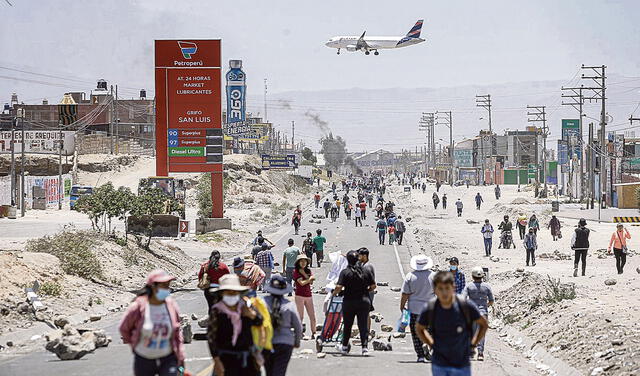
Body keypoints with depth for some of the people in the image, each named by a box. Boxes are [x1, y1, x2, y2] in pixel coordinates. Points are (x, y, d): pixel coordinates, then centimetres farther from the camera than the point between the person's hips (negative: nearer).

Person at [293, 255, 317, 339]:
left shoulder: (308, 271, 12)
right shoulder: (296, 271, -4)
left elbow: (311, 282, 0)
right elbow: (302, 283, -14)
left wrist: (303, 273, -9)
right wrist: (310, 278, -1)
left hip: (308, 295, 5)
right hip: (300, 296, -5)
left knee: (312, 316, 2)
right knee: (300, 316, -4)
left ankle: (313, 333, 8)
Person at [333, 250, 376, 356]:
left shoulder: (345, 272, -9)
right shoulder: (366, 271, 1)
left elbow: (339, 287, -16)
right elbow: (373, 286, 4)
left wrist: (335, 293, 3)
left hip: (349, 301, -2)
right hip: (364, 301, 2)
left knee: (347, 325, 13)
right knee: (363, 325, 4)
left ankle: (344, 347, 25)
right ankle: (365, 347, -6)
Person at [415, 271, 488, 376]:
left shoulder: (466, 306, -12)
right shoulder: (430, 309, -10)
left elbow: (484, 324, 5)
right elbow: (419, 328, 12)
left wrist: (473, 343, 2)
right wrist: (432, 344, 5)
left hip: (462, 364, 0)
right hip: (439, 366, 0)